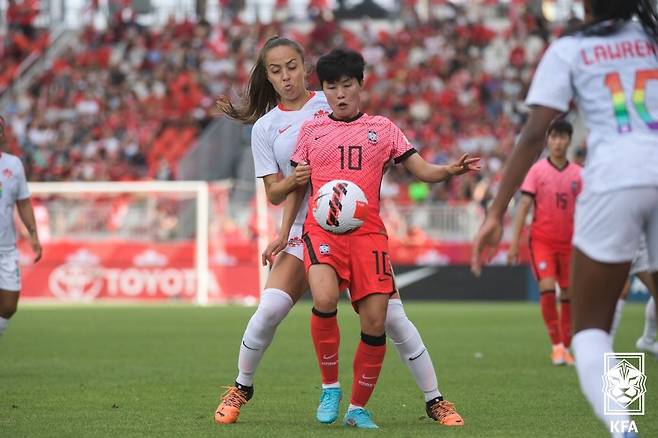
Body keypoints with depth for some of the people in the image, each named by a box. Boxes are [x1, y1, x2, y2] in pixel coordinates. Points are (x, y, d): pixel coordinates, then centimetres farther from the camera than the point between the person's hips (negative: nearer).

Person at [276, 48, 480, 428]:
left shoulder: (382, 129, 11)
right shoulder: (311, 131, 13)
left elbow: (423, 170, 7)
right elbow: (298, 186, 19)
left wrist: (451, 170, -14)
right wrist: (283, 233, 12)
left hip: (368, 232, 1)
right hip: (322, 230, -1)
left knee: (375, 321, -7)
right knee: (325, 299, -29)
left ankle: (358, 408, 11)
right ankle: (330, 387, -9)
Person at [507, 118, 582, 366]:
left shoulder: (577, 174, 5)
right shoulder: (537, 170, -2)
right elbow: (523, 206, -3)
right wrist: (514, 243, -8)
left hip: (569, 242, 3)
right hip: (542, 240, -3)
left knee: (568, 294, 4)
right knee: (547, 287, -18)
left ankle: (566, 348, 15)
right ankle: (556, 345, -10)